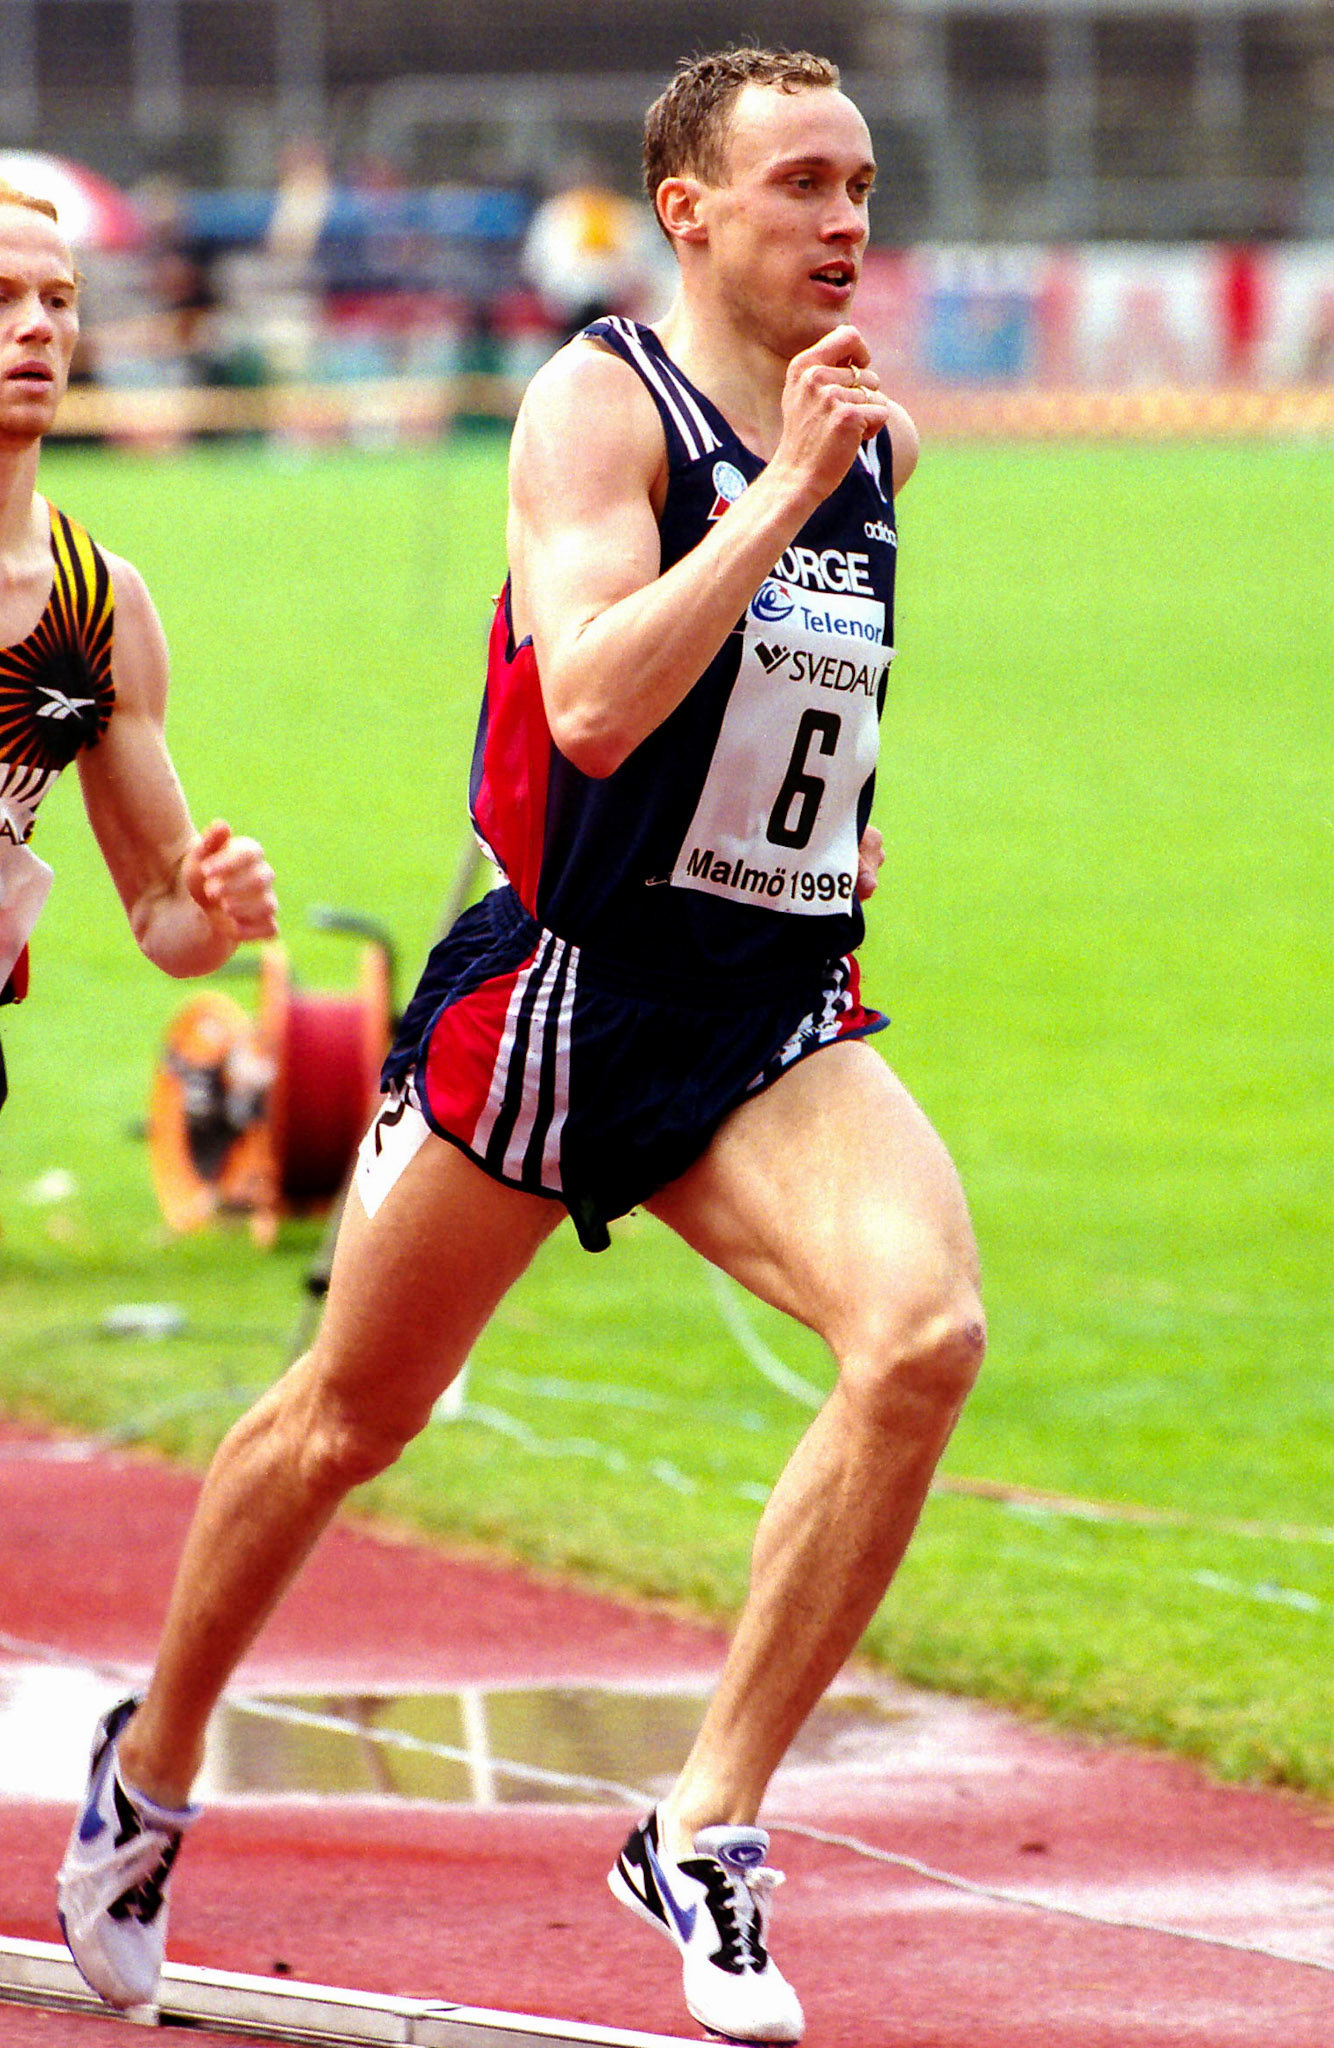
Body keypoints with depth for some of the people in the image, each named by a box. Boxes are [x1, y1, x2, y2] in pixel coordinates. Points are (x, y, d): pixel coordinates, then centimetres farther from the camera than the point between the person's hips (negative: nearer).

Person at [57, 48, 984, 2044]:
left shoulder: (878, 437, 9)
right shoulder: (596, 403, -11)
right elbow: (595, 704, -27)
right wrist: (786, 491, -28)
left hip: (774, 1017, 5)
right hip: (564, 986, -4)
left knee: (926, 1329, -23)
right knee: (351, 1415, 11)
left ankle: (709, 1827, -17)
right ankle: (152, 1770, 37)